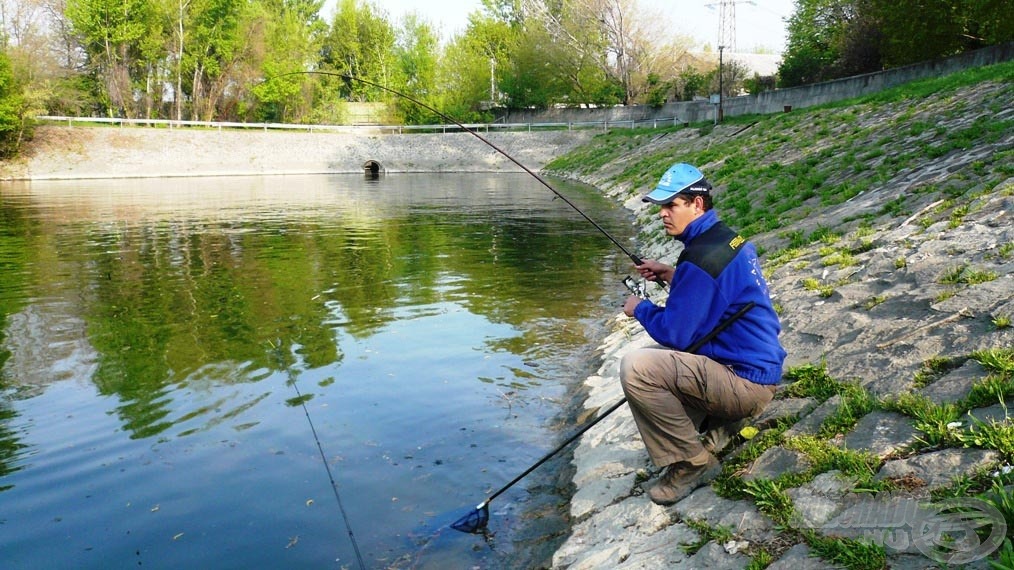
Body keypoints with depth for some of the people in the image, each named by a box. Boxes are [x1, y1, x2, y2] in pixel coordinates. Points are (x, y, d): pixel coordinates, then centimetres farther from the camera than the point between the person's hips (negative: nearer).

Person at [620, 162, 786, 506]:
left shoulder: (701, 255, -22)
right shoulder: (729, 239, 8)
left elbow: (674, 333, -20)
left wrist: (640, 308, -1)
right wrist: (672, 277, 12)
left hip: (745, 381, -11)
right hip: (759, 370, 11)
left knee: (636, 368, -22)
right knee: (656, 357, 23)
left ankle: (693, 463, -8)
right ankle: (721, 422, 16)